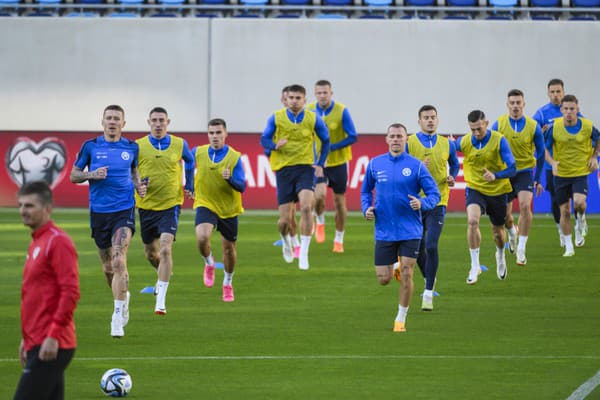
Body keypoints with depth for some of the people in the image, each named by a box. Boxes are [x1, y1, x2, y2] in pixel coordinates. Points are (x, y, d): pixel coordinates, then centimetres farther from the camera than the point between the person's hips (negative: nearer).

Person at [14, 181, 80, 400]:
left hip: (51, 347, -10)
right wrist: (27, 338, 23)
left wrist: (53, 335, -22)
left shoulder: (58, 242, -11)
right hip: (38, 344, 10)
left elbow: (70, 293, -19)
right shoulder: (37, 242, 19)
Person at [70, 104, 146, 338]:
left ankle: (118, 317, -20)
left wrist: (139, 186, 2)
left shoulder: (131, 148, 4)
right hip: (99, 212, 2)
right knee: (108, 267, 11)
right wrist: (92, 174, -13)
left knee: (119, 261, -19)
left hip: (124, 211, -2)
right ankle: (123, 297, 41)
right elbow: (74, 176, 6)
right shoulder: (90, 146, 2)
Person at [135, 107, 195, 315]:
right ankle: (163, 274, 49)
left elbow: (190, 161, 21)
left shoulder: (179, 144, -1)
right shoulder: (138, 146, -3)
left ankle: (161, 300, -18)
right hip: (146, 205, 2)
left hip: (170, 204, -2)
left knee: (165, 249, -18)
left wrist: (189, 186, 17)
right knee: (151, 253, 13)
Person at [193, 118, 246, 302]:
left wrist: (229, 178, -32)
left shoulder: (234, 157, -11)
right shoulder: (198, 152, -5)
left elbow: (242, 187, -14)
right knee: (202, 237, -26)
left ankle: (228, 283, 36)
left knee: (229, 248, 11)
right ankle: (209, 264, 7)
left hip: (228, 208, 0)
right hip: (205, 204, 0)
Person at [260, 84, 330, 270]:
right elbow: (264, 139, 5)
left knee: (306, 207, -24)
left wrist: (320, 164, 4)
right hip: (283, 169, 1)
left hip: (305, 168, -1)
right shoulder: (276, 118, 0)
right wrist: (275, 145, -17)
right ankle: (286, 241, 36)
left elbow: (326, 141, 13)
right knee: (285, 220, -1)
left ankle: (304, 253, -14)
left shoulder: (313, 119, 0)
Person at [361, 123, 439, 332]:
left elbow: (434, 194, -1)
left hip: (410, 230, -2)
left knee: (406, 275, -7)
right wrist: (366, 208, 1)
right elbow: (366, 190, 19)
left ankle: (401, 319, 9)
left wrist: (422, 203, -22)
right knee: (383, 279, 2)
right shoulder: (375, 164, 4)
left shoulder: (416, 166, -3)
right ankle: (395, 266, 39)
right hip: (384, 230, 2)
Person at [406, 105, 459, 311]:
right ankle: (429, 279, 38)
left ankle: (428, 293, -9)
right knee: (417, 248, 9)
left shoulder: (447, 144, 5)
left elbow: (454, 164, 22)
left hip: (437, 202, -1)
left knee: (431, 246, -14)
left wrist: (452, 177, 1)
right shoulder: (409, 143, -2)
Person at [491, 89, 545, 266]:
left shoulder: (533, 126, -6)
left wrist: (538, 179, 7)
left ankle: (521, 249, -16)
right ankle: (512, 233, 45)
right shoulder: (498, 124, -5)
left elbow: (541, 153, 4)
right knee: (504, 215, 8)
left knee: (525, 206, -23)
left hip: (524, 171, -2)